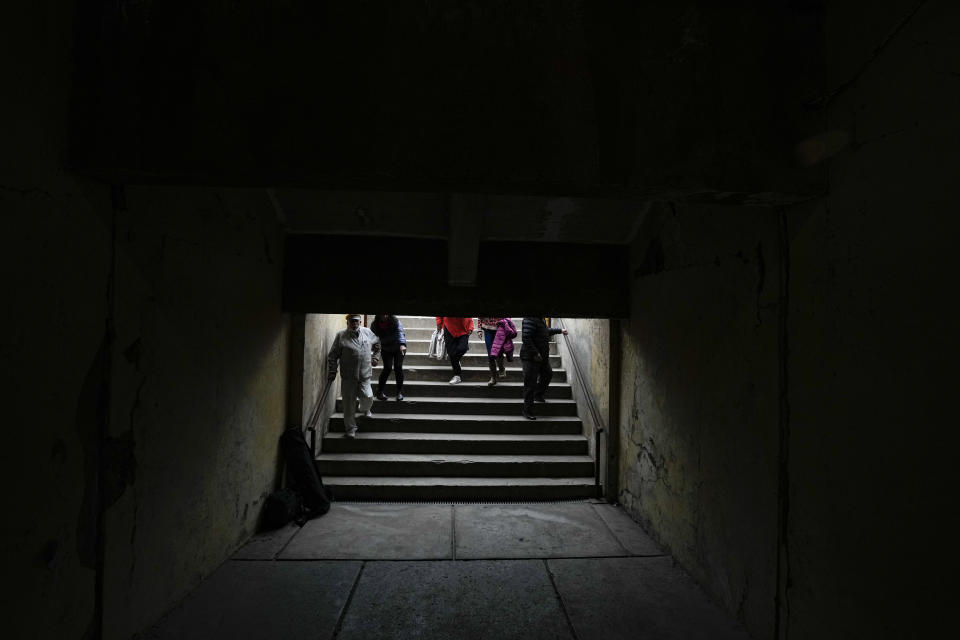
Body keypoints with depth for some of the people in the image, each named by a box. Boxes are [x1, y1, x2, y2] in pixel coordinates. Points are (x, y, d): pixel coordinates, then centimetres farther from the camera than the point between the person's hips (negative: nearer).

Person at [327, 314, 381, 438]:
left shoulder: (367, 332, 7)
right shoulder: (341, 336, -1)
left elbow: (378, 343, 26)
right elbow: (332, 356, 0)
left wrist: (375, 357, 21)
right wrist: (332, 372, -6)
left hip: (365, 375, 1)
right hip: (348, 377, -1)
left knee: (367, 397, -9)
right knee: (349, 404, 2)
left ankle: (365, 409, 28)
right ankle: (350, 429, 16)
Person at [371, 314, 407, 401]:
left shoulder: (395, 321, -25)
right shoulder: (374, 325, -16)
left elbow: (400, 332, -41)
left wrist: (402, 345, -57)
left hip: (398, 348, -1)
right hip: (386, 349, 1)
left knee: (398, 367, -8)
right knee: (387, 368, -13)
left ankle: (399, 392, 3)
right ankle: (379, 392, -1)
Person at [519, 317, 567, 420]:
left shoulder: (541, 319, 10)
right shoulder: (529, 319, -21)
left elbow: (547, 330, 32)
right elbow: (526, 338, -28)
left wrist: (560, 331, 41)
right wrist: (535, 353, -27)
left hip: (542, 357, 10)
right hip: (531, 357, -10)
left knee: (548, 374, 25)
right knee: (530, 384, -5)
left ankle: (538, 395, 43)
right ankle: (527, 411, 4)